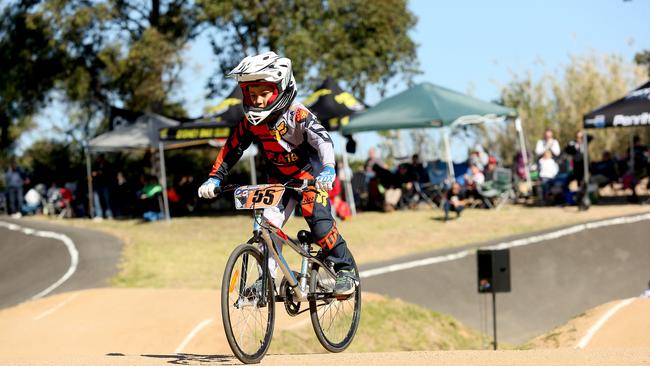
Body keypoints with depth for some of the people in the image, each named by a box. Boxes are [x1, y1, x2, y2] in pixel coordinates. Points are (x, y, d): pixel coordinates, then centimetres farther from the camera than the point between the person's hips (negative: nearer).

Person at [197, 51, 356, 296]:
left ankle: (345, 269, -9)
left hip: (309, 174, -5)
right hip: (279, 179, 5)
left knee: (318, 219, -21)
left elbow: (322, 139, -36)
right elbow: (231, 150, -1)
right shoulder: (250, 122, -9)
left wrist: (328, 168, -53)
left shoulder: (296, 115, -24)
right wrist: (214, 178, -12)